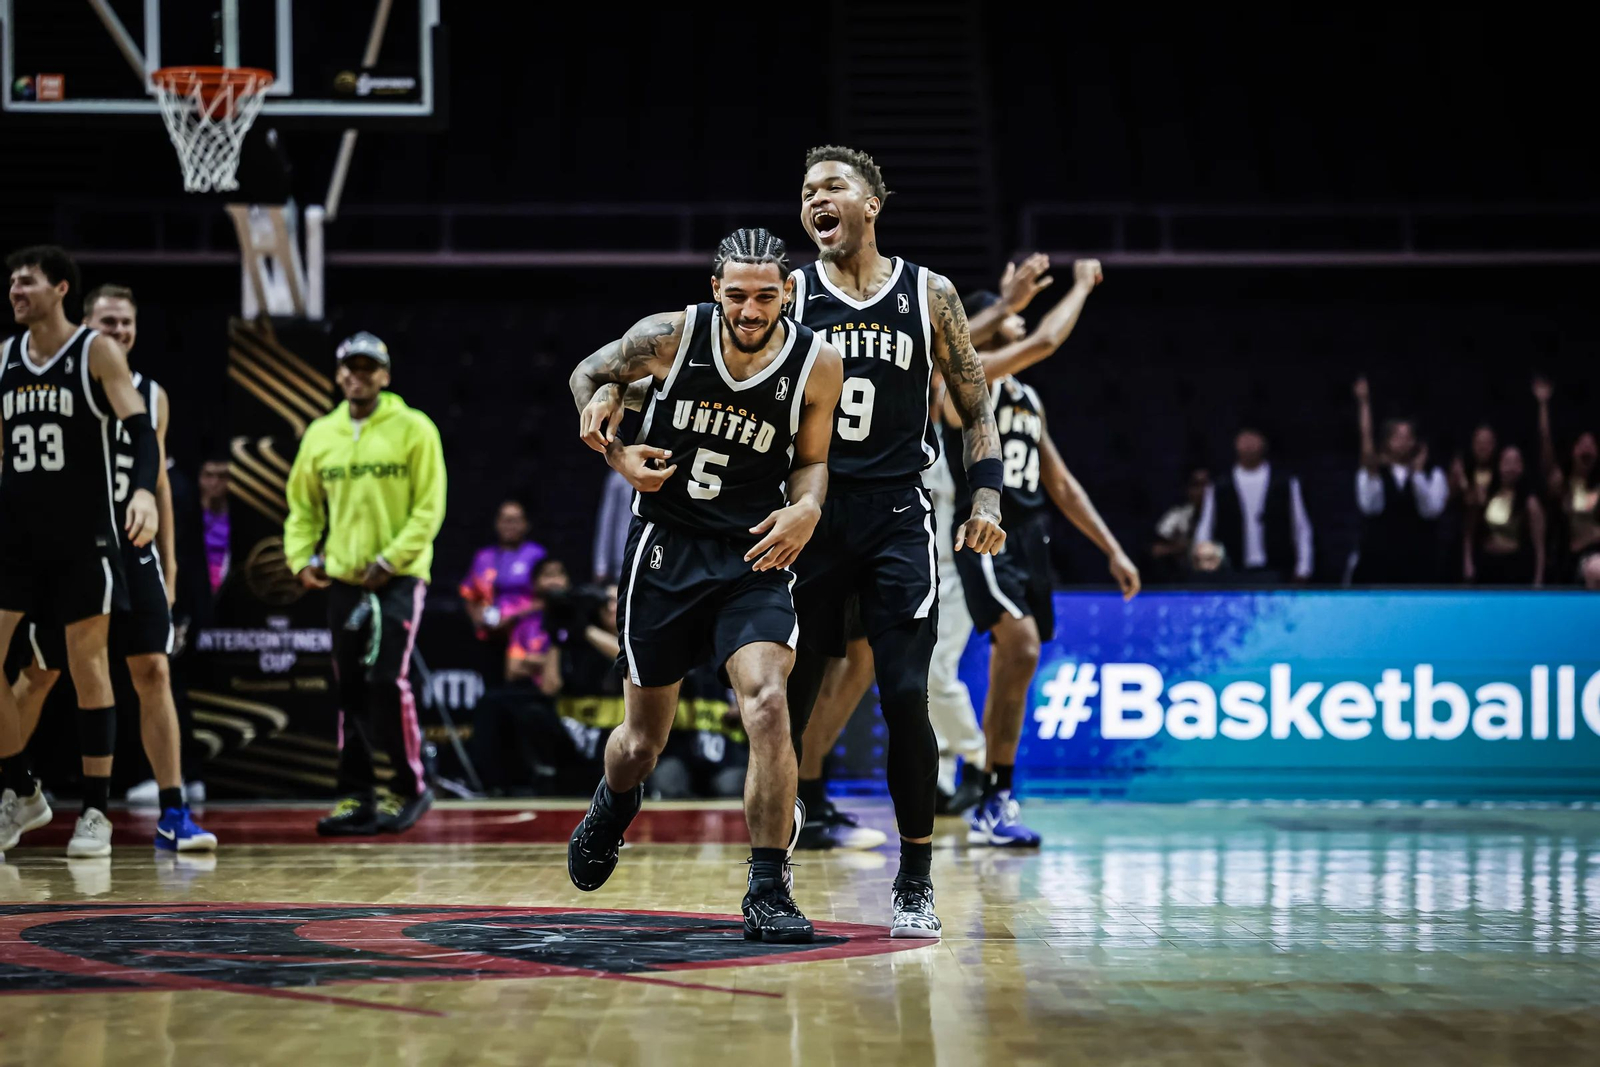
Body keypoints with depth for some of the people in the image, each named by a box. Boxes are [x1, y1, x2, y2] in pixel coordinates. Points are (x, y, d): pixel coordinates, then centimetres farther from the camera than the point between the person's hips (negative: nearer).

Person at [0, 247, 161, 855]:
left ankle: (95, 812, 8)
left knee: (88, 667, 1)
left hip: (84, 535, -5)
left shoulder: (97, 352, -5)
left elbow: (141, 433, -12)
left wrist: (142, 490, -30)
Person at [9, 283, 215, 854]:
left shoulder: (153, 396, 9)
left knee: (153, 672, -5)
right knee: (39, 675, 6)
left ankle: (173, 814, -5)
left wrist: (168, 562, 13)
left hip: (132, 550, 3)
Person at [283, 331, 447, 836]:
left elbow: (429, 508, -6)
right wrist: (301, 558, 1)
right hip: (342, 579, 4)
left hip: (399, 577, -4)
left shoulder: (414, 429, -3)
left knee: (387, 681, -14)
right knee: (351, 691, 5)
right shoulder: (320, 435, 10)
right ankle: (357, 798, 11)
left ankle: (410, 786, 1)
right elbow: (302, 507, 16)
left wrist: (391, 560, -14)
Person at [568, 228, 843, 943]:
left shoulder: (817, 363, -9)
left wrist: (807, 509, -15)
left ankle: (768, 893, -16)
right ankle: (614, 804, 49)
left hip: (752, 556, 0)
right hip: (664, 550, 0)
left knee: (768, 705, -25)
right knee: (642, 742, 11)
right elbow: (589, 376, 8)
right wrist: (617, 455, -8)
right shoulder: (671, 336, -11)